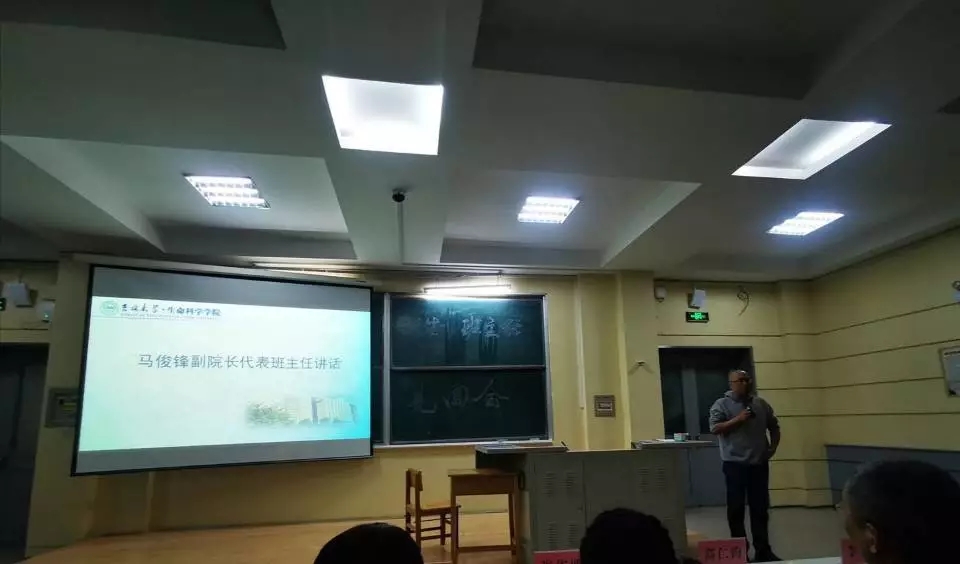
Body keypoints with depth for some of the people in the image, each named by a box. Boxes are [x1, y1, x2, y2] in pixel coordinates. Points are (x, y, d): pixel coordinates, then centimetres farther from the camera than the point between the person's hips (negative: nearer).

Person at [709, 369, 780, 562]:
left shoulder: (761, 404, 10)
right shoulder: (722, 404, -5)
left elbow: (774, 426, 19)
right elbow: (714, 428, -14)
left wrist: (773, 446, 5)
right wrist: (738, 419, -20)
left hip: (759, 464, 4)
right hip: (735, 464, -4)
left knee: (761, 508, 10)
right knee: (736, 509, 4)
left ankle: (763, 550, 19)